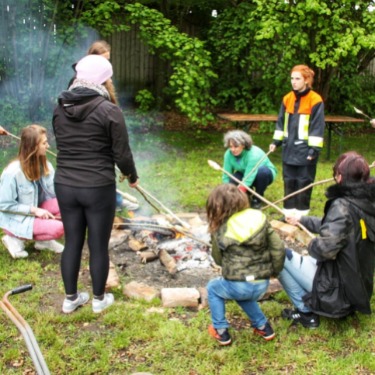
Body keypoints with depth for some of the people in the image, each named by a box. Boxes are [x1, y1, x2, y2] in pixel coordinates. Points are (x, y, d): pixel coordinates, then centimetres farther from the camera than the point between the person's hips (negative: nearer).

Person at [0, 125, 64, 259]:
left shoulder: (44, 165, -5)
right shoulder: (13, 171, -25)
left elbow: (56, 191, -8)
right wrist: (34, 210, -23)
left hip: (36, 211, 7)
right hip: (15, 220, -7)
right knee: (57, 228, -27)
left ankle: (44, 240, 2)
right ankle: (16, 239, -4)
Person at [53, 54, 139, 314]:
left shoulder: (60, 108, 4)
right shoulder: (108, 110, -13)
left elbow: (63, 146, 12)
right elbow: (122, 153, -10)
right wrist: (132, 177, 8)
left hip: (65, 186, 5)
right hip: (98, 188, -5)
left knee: (72, 243, 16)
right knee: (99, 246, 10)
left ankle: (71, 298, 29)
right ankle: (99, 299, 25)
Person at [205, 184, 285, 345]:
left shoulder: (221, 230, -8)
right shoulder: (259, 218, -2)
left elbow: (218, 260, 6)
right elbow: (278, 249, -2)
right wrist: (274, 272, 13)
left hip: (237, 285, -4)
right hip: (261, 285, 4)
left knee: (213, 288, 28)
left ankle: (220, 331, 27)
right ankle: (262, 326, 33)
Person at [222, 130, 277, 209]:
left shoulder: (254, 154, -35)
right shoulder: (228, 154, -20)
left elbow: (248, 179, -40)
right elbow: (226, 176, -19)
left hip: (265, 174, -3)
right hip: (245, 173, 3)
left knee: (262, 171, -38)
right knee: (232, 180, -29)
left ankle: (257, 199, -13)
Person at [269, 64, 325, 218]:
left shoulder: (315, 100, -10)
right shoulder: (287, 99, 7)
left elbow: (318, 126, -11)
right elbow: (281, 122, 15)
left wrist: (314, 149, -14)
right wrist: (276, 141, 10)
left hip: (305, 150, -5)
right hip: (289, 148, 6)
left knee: (304, 182, 3)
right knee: (289, 181, 10)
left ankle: (302, 212, 13)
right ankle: (289, 210, 20)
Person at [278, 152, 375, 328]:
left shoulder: (343, 206, -25)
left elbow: (325, 248, -33)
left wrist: (312, 245, -10)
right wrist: (302, 220, 24)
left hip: (336, 287, -9)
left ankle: (306, 311, 3)